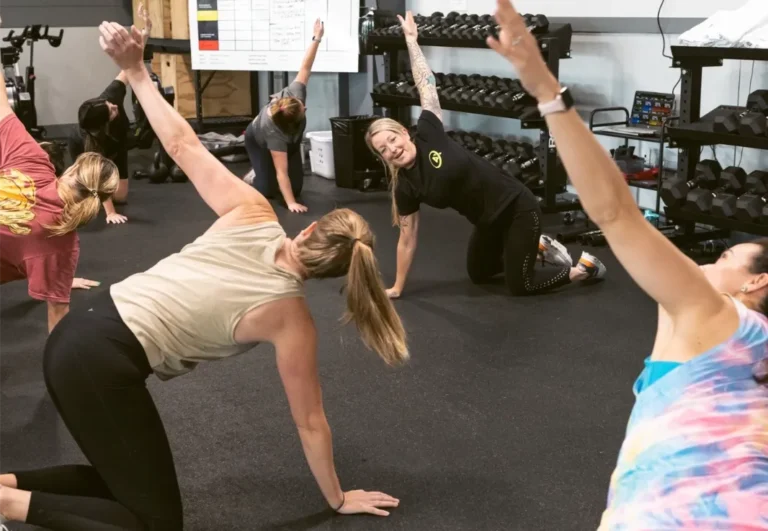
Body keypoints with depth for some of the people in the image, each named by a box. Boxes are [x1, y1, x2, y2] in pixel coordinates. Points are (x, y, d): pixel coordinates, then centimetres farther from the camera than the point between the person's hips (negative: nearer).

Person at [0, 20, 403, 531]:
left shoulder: (253, 214, 2)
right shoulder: (290, 316, -7)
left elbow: (183, 145, 2)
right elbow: (310, 421, 4)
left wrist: (136, 71, 10)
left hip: (76, 336, 7)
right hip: (104, 365, -7)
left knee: (123, 482, 23)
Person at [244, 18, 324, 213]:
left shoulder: (294, 94, -36)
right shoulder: (274, 132, -47)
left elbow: (305, 67, -26)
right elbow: (282, 172, -47)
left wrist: (317, 38, -32)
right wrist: (291, 203, -51)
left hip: (289, 141, 5)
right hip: (259, 142, -5)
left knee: (296, 188, -6)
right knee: (268, 190, -20)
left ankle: (263, 173, 25)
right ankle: (255, 176, 15)